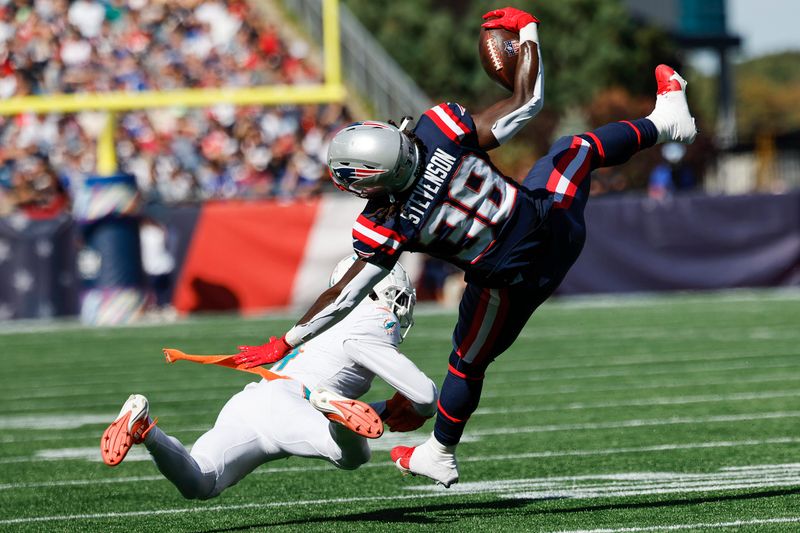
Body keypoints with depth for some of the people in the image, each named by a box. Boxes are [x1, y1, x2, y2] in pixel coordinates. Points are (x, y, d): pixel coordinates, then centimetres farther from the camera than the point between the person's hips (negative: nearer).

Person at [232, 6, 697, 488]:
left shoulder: (387, 228, -26)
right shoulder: (440, 130, -23)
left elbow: (343, 298, -18)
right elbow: (526, 103, -15)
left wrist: (282, 346, -9)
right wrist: (526, 29, -3)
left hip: (512, 280, -2)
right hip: (552, 221, 3)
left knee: (468, 363, 23)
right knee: (580, 147, 32)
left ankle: (440, 456, 44)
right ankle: (667, 122, 54)